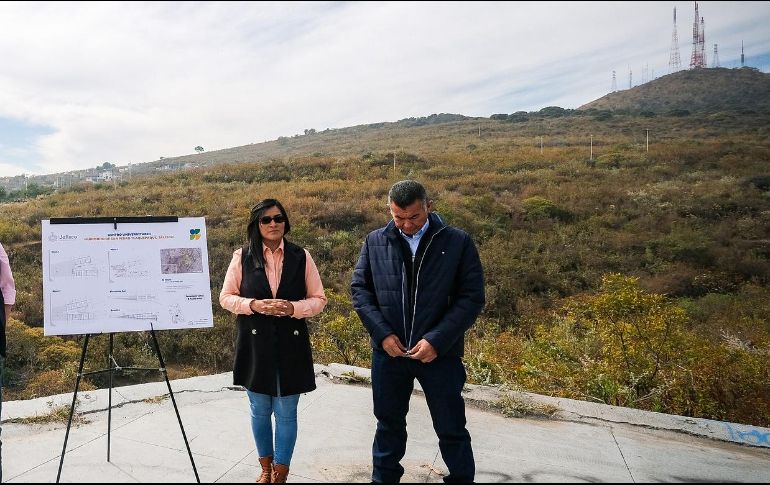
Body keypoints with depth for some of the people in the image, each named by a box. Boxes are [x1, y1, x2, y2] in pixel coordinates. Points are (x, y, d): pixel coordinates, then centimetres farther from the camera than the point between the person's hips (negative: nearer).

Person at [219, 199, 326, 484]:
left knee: (286, 412, 7)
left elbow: (319, 299, 2)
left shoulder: (301, 257, -1)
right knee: (260, 411, 15)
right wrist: (253, 305, -15)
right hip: (255, 344, 1)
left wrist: (293, 308, -17)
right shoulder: (242, 257, -1)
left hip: (290, 344, -1)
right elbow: (226, 297, 3)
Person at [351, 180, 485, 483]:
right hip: (389, 350, 3)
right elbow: (360, 289, 4)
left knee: (451, 429, 10)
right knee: (389, 423, 20)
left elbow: (472, 297, -8)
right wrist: (382, 333, -8)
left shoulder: (458, 242, -7)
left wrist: (437, 340, -16)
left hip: (440, 353, -2)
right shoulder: (375, 242, 1)